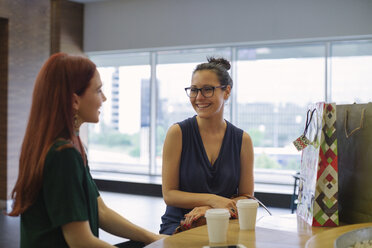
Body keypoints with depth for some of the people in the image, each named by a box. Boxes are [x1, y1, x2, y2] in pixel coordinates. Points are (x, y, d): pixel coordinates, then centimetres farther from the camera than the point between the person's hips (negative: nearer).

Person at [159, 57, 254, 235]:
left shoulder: (242, 140, 4)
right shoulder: (178, 132, -3)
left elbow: (246, 197, 6)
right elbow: (169, 194, -3)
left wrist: (211, 209, -13)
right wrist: (212, 199, -18)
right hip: (179, 225, -2)